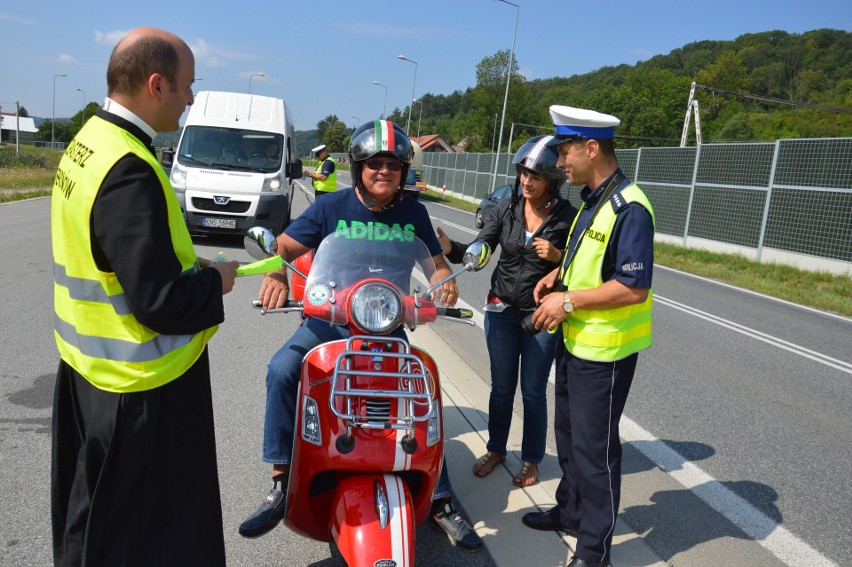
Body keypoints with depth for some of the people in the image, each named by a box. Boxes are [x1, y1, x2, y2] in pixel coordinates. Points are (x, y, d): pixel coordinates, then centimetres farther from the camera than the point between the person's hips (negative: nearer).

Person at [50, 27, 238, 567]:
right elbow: (160, 301, -29)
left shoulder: (87, 142, 5)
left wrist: (186, 262, 6)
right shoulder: (129, 170, -27)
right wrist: (214, 281, -11)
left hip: (87, 366, 10)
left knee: (91, 513, 29)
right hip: (141, 389, -10)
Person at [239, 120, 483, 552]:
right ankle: (281, 483, -16)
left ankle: (440, 501, 10)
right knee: (282, 370, -27)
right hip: (329, 319, -1)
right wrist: (276, 272, -26)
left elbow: (436, 262, 10)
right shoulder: (331, 207, -3)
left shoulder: (413, 213, 2)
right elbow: (284, 245, -2)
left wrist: (445, 282, -15)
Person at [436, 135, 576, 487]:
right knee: (501, 387, 15)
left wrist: (558, 257, -22)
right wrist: (449, 247, -26)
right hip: (502, 311, 3)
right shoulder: (506, 209, -4)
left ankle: (532, 459, 29)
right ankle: (496, 450, 35)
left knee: (533, 392, 9)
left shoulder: (568, 217, -10)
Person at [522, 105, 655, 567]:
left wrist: (568, 301, -21)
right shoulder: (591, 200, 9)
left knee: (594, 447, 3)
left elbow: (634, 287, -27)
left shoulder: (629, 208, -21)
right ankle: (570, 511, 42)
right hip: (574, 340, 10)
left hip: (604, 351, -10)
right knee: (569, 433, 22)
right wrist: (558, 275, 5)